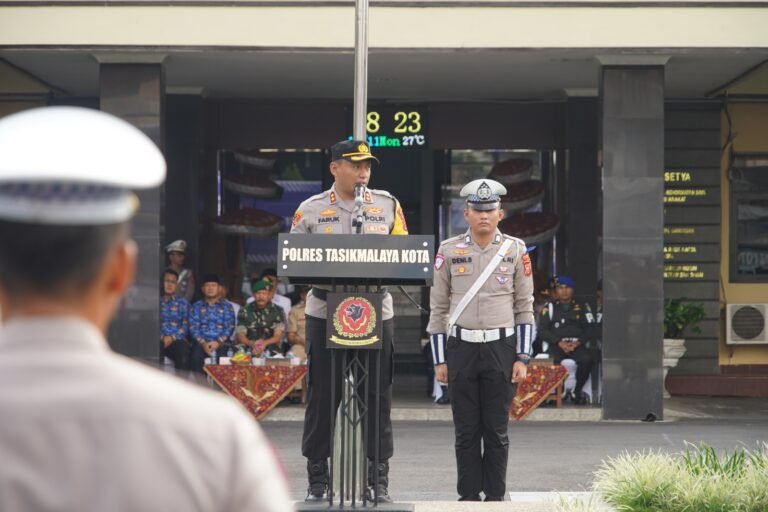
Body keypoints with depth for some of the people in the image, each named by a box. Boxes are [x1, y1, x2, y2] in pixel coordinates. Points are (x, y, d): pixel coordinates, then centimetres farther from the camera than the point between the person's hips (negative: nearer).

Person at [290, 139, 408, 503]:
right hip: (325, 312, -1)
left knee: (377, 397, 3)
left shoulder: (387, 205, 9)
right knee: (322, 396, 2)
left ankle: (379, 480, 10)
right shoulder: (311, 209, 4)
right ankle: (318, 482, 10)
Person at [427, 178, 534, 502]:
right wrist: (439, 360, 1)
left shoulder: (515, 250, 2)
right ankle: (468, 496, 11)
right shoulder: (449, 251, 2)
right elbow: (438, 308, 5)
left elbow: (524, 308, 4)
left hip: (501, 349, 0)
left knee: (497, 430, 3)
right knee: (466, 430, 4)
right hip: (461, 349, 0)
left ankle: (495, 496, 11)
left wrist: (522, 358, -2)